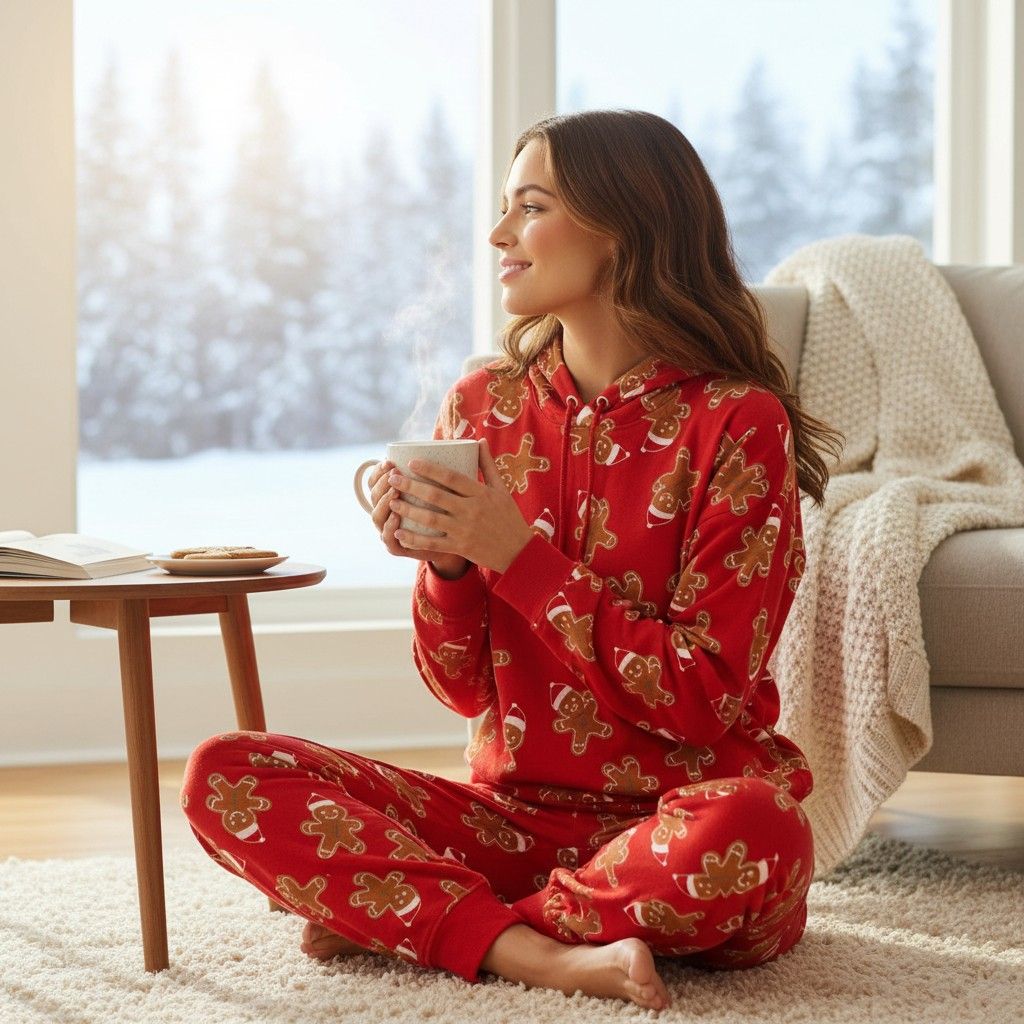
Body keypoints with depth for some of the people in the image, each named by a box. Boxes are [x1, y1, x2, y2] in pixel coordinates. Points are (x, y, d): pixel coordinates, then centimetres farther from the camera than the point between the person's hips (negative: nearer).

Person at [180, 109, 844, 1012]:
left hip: (676, 815, -4)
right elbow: (465, 691, 7)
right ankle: (540, 954, -22)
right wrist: (442, 561, -14)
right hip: (516, 815, 4)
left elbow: (705, 697, -14)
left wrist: (518, 555, -18)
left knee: (752, 834, -39)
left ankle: (407, 915, -17)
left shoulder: (736, 423, -9)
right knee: (226, 777, -12)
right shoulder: (483, 406, 6)